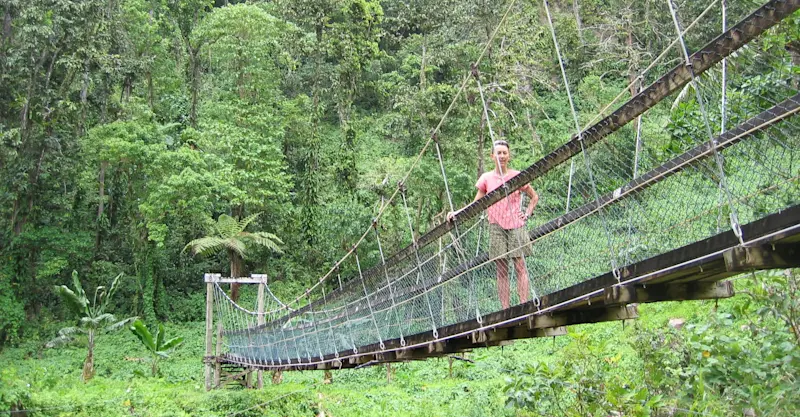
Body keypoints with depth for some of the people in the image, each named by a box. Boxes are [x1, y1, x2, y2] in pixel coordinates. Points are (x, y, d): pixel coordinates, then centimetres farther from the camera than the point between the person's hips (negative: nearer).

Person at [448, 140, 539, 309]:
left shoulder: (517, 176, 4)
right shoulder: (486, 178, 6)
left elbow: (534, 197, 16)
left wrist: (527, 213, 3)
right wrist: (457, 212, -5)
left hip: (516, 225, -1)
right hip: (496, 227, 1)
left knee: (520, 266, -6)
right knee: (501, 270, 1)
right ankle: (505, 310, 3)